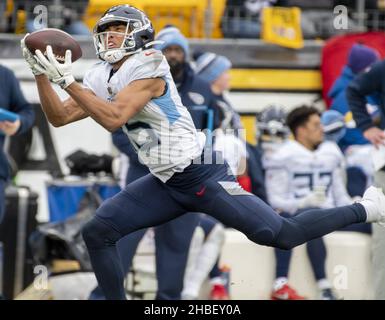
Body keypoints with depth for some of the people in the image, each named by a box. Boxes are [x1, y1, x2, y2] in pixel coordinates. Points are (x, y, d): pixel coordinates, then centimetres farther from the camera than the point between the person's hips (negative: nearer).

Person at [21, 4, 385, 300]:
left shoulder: (146, 66, -17)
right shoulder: (101, 77, 8)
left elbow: (113, 118, -29)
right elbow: (59, 117, 7)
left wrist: (68, 81, -29)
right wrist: (41, 73, -5)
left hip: (202, 176, -8)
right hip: (164, 184, 8)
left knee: (282, 235, -9)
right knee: (97, 232, -2)